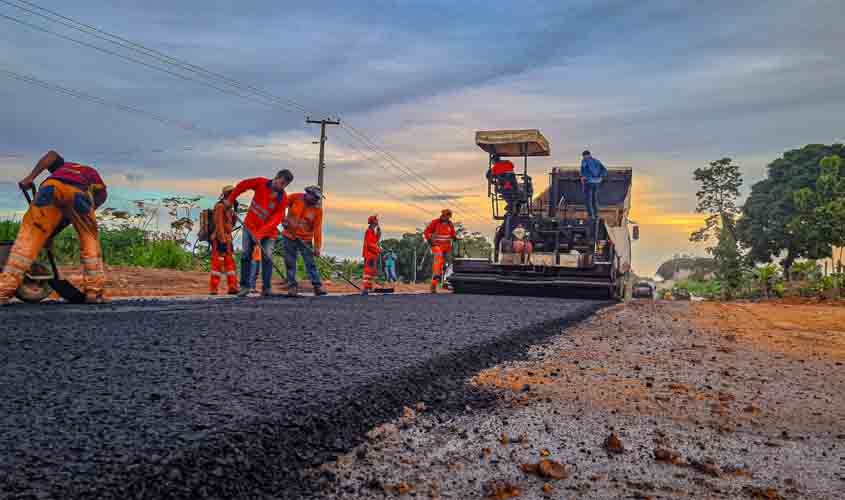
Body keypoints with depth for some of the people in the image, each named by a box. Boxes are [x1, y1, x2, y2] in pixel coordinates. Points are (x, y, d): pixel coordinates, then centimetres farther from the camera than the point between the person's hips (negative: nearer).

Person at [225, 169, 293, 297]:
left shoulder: (283, 199, -15)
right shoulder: (261, 183, -11)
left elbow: (275, 220, -21)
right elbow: (242, 185, 5)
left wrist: (260, 234, -29)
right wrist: (230, 199, 8)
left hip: (268, 231, -1)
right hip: (250, 226, 1)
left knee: (267, 257, -11)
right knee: (246, 256, 0)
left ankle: (267, 287, -5)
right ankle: (244, 286, 7)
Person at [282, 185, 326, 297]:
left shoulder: (317, 209, -9)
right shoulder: (295, 197, -10)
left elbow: (317, 229, -11)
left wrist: (317, 247, -13)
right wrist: (283, 219, -3)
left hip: (305, 239, -1)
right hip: (289, 237, 1)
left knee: (310, 263, -4)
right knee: (290, 262, 3)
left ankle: (317, 286, 0)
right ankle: (292, 287, 10)